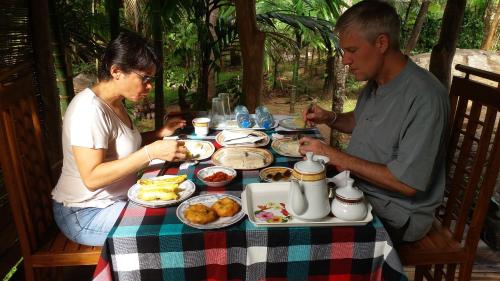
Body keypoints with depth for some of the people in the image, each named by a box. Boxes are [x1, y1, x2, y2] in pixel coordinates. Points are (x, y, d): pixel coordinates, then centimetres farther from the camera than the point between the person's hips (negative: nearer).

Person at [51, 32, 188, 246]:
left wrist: (159, 134, 0)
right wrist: (151, 152, -34)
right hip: (85, 214, -9)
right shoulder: (90, 108, -25)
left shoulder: (115, 102, 3)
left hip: (117, 199, 9)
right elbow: (92, 177, -30)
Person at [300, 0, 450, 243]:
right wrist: (329, 118, -1)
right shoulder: (375, 82, 1)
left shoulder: (424, 97, -26)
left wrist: (335, 157, -23)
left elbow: (407, 182, -27)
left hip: (394, 215, -8)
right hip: (359, 190, 8)